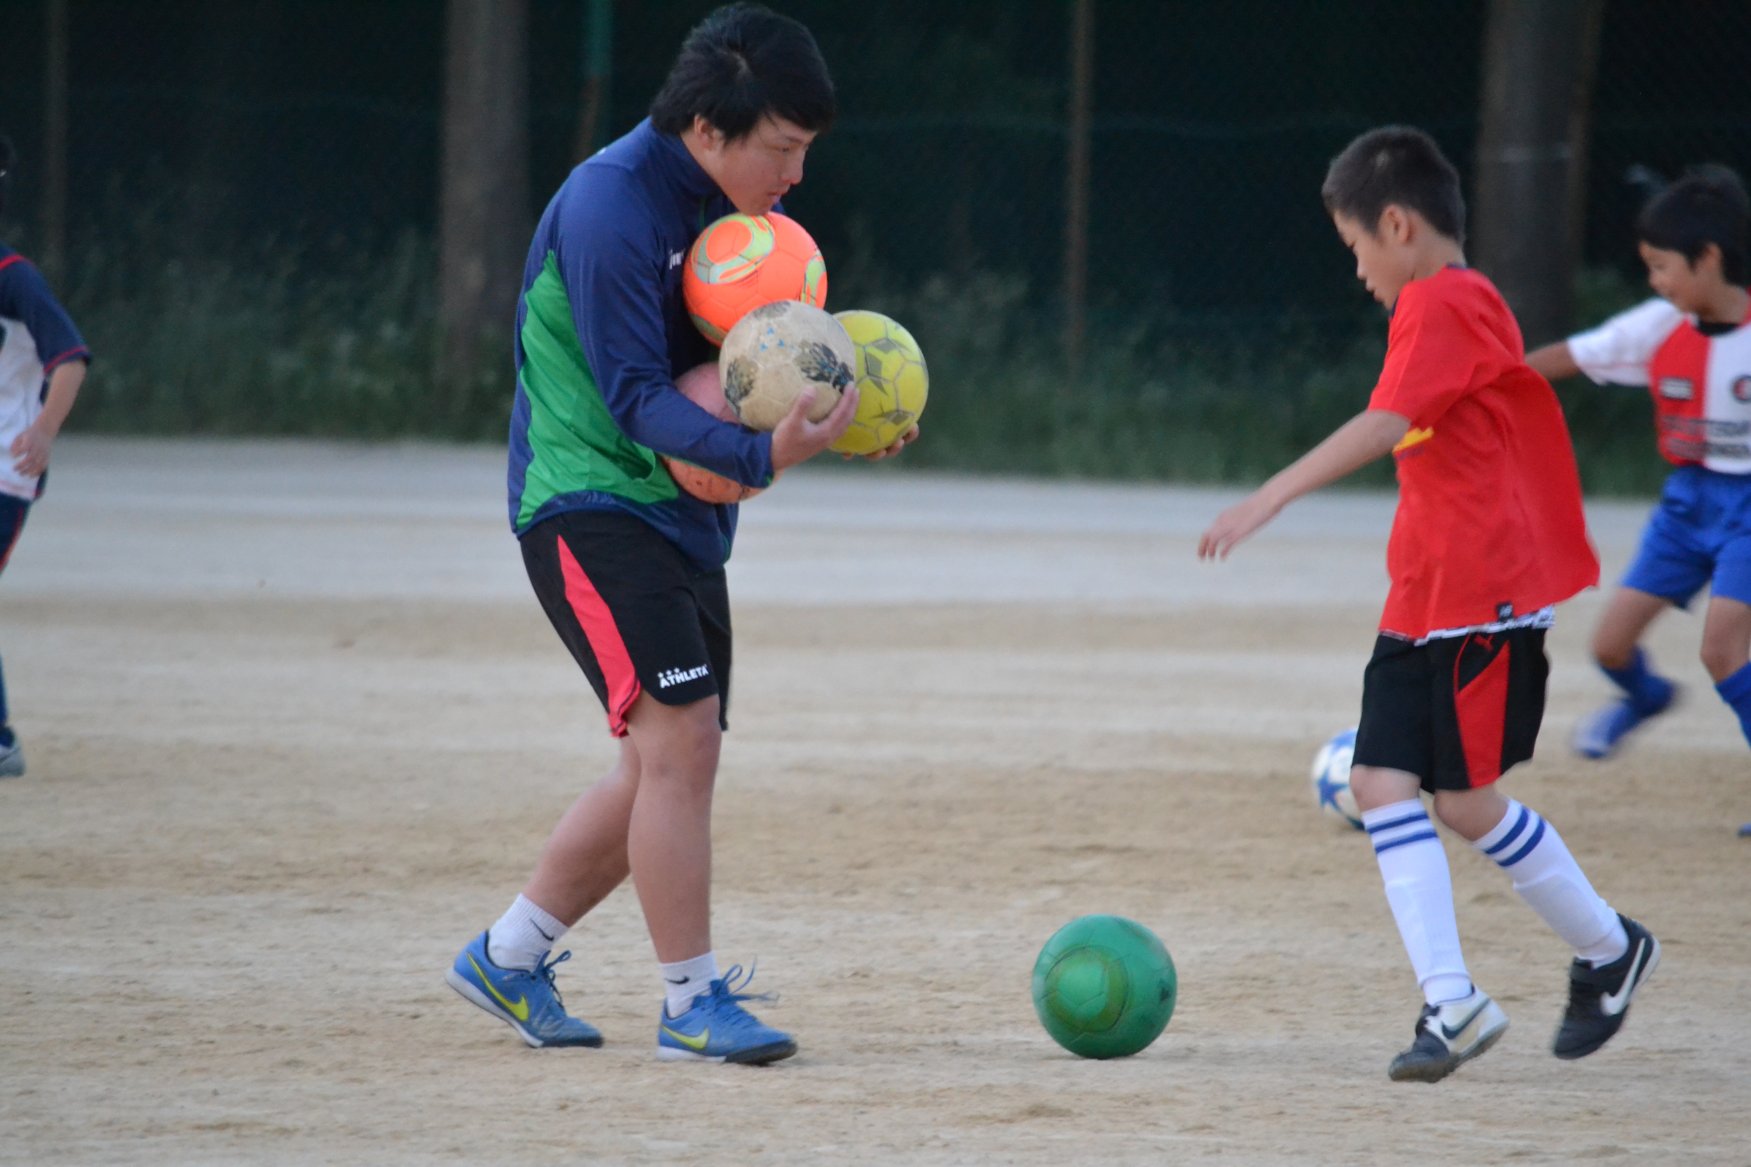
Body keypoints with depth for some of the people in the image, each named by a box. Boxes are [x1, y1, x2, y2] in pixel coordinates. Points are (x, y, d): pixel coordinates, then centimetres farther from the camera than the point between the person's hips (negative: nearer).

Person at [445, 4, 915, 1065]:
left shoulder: (751, 205, 6)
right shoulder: (610, 208, -20)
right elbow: (637, 396, -24)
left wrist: (841, 417, -6)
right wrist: (760, 455, -37)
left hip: (685, 516, 9)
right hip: (588, 503, -9)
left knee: (672, 765, 11)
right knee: (681, 737, -18)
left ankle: (511, 957, 24)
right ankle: (692, 1003, -12)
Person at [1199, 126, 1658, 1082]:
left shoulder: (1441, 304, -13)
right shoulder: (1466, 303, 18)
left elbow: (1384, 425, -26)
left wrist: (1269, 499, -33)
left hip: (1481, 601, -10)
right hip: (1424, 602, 10)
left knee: (1467, 798, -3)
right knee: (1381, 782, -1)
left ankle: (1609, 950, 15)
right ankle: (1450, 1002, -3)